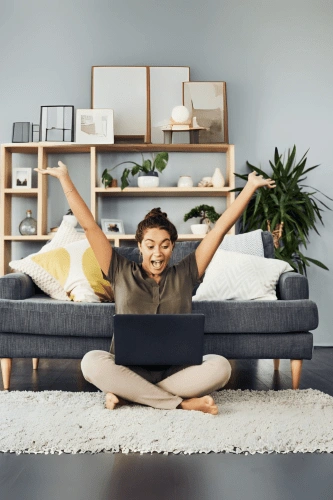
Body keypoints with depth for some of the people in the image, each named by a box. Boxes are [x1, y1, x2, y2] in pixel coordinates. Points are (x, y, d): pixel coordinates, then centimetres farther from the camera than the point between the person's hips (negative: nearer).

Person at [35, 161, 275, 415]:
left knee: (219, 366, -28)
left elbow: (221, 227, 6)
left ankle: (128, 394, -19)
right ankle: (182, 402, -23)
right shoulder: (122, 273, 7)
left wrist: (251, 186, 6)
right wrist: (65, 178, 3)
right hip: (128, 367, 0)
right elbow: (89, 225, 4)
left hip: (176, 369, 1)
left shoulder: (185, 274, 7)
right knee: (92, 361, -31)